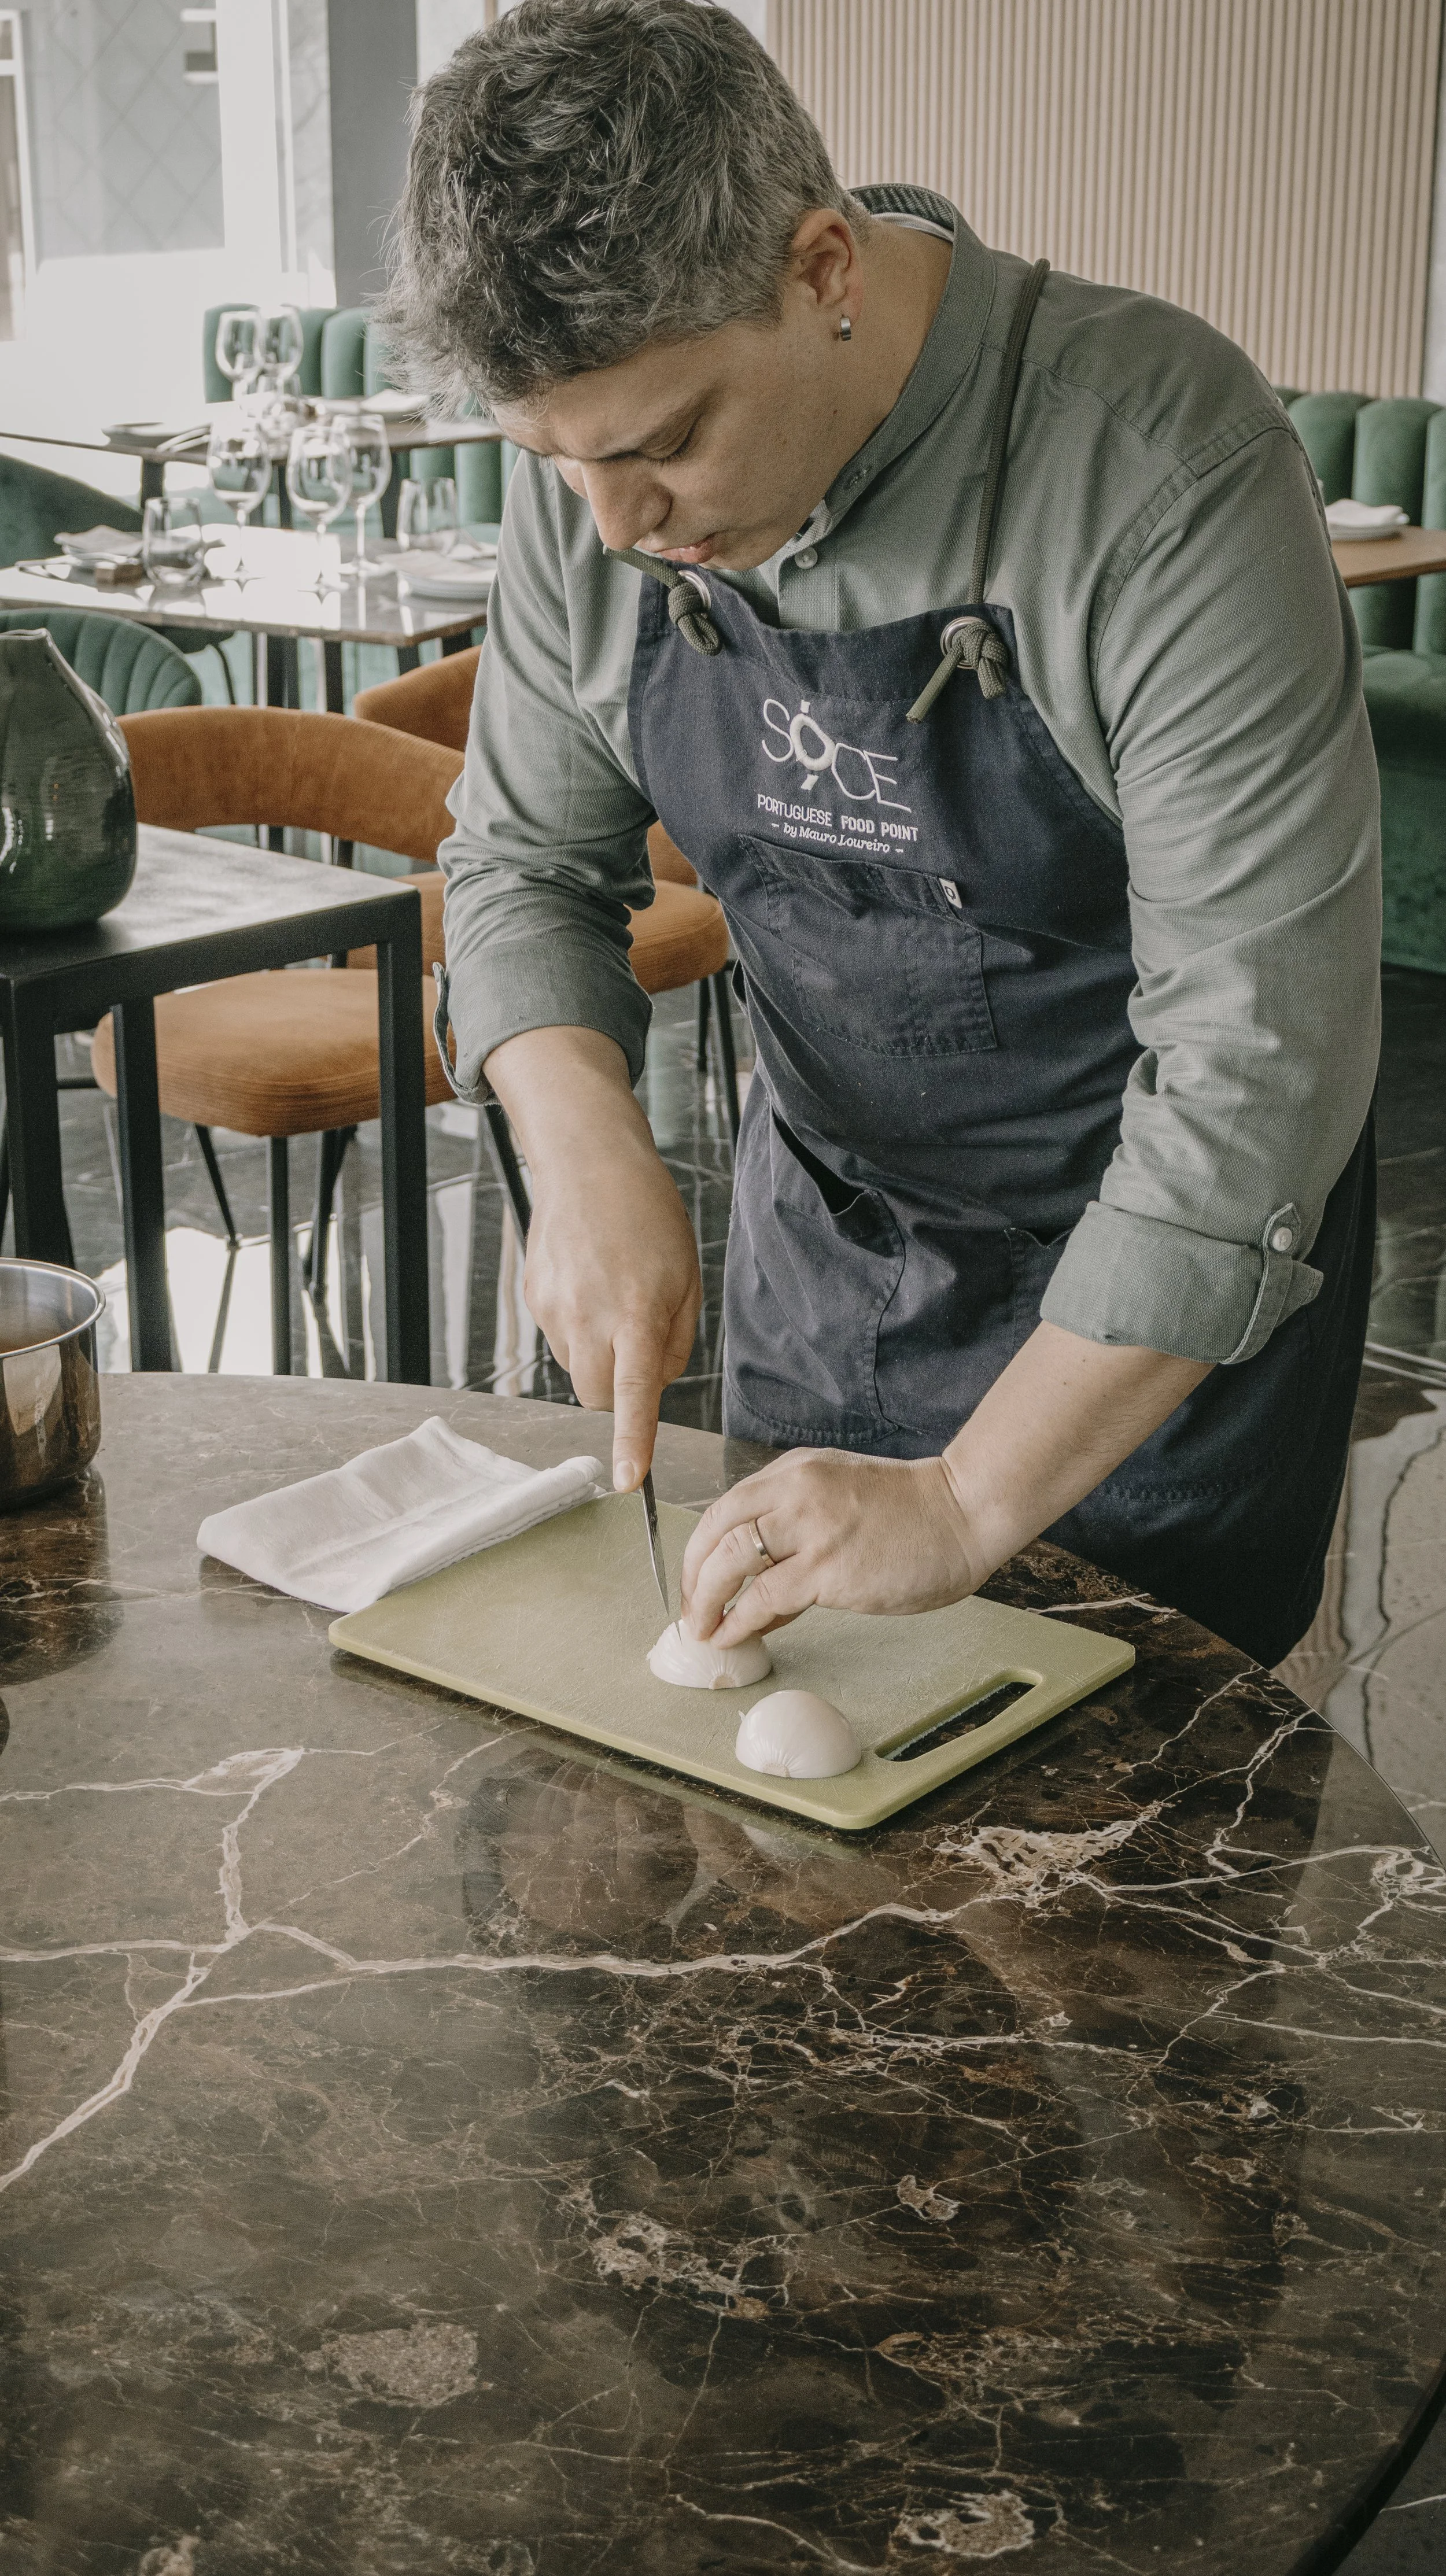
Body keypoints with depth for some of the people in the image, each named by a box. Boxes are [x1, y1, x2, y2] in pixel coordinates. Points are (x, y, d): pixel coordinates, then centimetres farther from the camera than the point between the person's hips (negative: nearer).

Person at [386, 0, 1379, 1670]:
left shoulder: (1163, 462, -29)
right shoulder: (594, 475, -11)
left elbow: (1259, 1051, -30)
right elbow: (526, 860, 1)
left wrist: (972, 1501, -31)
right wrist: (586, 1146, -20)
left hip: (1165, 1296, -5)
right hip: (826, 1225, 5)